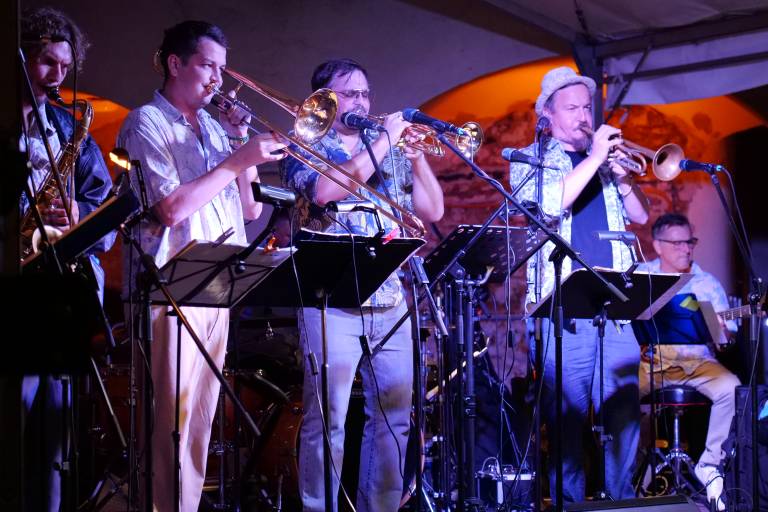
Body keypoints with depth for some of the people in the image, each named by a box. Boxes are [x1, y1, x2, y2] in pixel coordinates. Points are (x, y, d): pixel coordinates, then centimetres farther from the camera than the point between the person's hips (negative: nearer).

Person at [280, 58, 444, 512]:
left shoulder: (391, 153, 18)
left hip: (391, 302, 5)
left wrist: (417, 155, 0)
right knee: (327, 418, -8)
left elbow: (432, 211, 14)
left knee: (394, 417, 6)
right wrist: (383, 142, -12)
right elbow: (326, 190, -18)